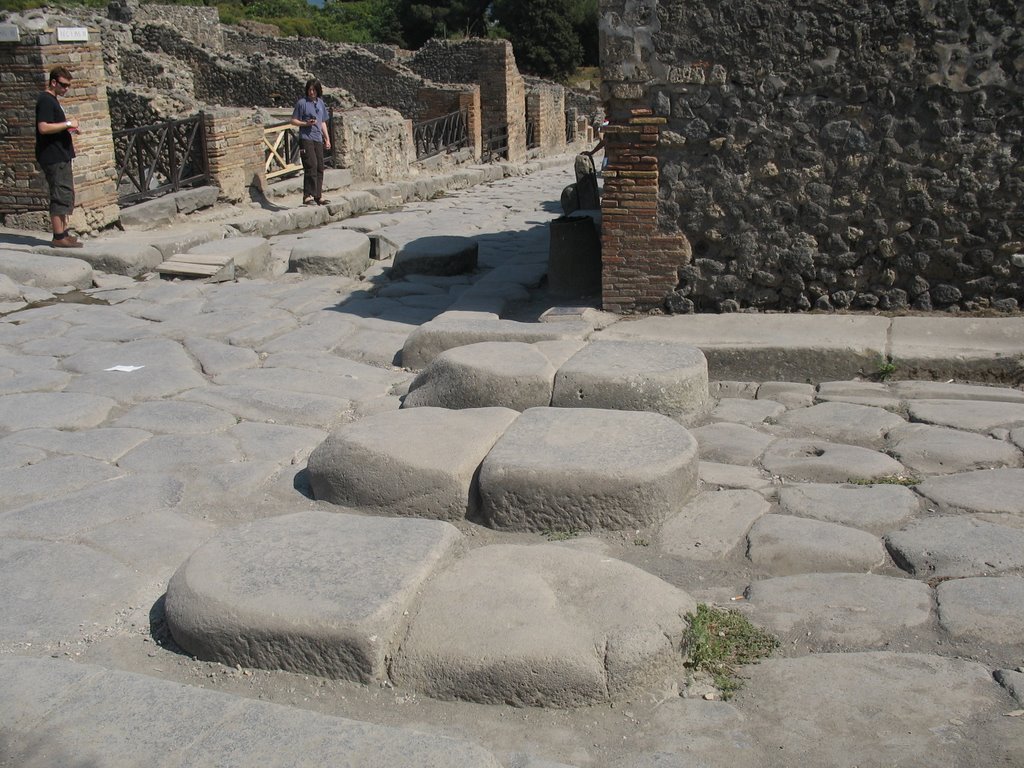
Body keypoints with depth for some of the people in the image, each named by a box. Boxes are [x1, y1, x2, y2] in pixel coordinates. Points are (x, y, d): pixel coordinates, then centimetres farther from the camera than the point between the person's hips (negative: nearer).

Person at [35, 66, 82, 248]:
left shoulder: (53, 100, 19)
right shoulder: (46, 100, -13)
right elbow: (43, 127, -24)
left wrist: (70, 128, 10)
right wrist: (68, 124, -18)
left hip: (61, 156, 11)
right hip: (53, 157, -11)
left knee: (66, 195, 14)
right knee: (61, 195, -10)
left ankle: (63, 233, 20)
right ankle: (59, 237, -8)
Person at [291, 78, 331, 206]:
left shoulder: (321, 103, 16)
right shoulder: (302, 103, -2)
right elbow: (293, 121, -1)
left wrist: (327, 138, 21)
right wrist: (306, 123, -15)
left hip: (318, 139, 6)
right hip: (306, 139, -6)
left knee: (320, 168, 6)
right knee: (311, 166, -15)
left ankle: (318, 196, 13)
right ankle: (308, 196, -13)